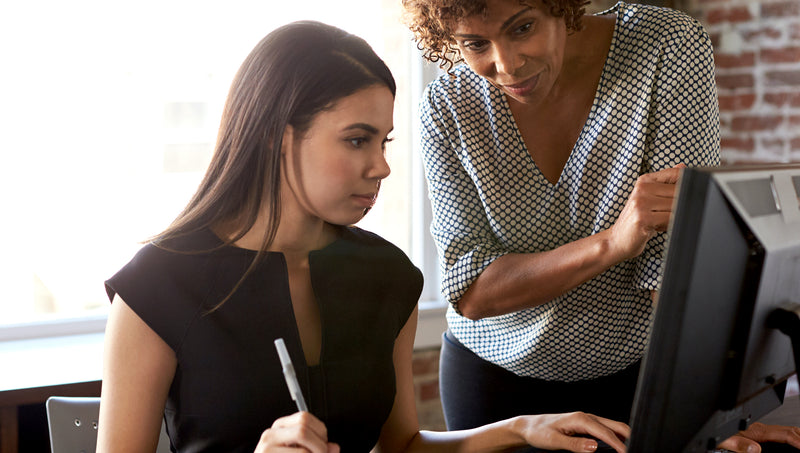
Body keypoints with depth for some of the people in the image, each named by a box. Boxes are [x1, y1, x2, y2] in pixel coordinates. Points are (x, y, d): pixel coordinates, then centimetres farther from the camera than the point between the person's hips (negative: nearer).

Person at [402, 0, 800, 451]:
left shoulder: (670, 47, -21)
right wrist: (612, 242, -36)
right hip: (497, 372, 1)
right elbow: (469, 292, -22)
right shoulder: (447, 108, -17)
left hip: (640, 363, -1)